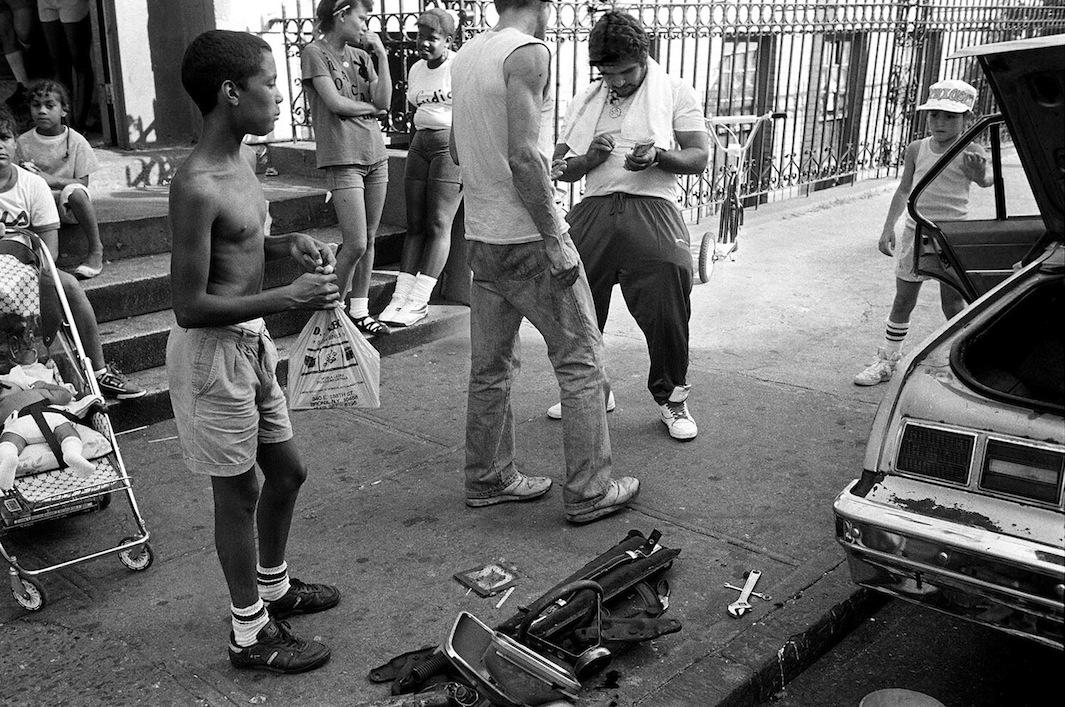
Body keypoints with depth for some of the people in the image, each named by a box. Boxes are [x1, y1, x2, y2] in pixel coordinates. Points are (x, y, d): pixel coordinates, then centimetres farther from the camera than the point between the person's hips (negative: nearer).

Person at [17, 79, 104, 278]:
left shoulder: (76, 141, -3)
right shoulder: (22, 142, 5)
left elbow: (83, 183, -7)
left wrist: (51, 179, -22)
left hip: (67, 203, -2)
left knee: (75, 191, -37)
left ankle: (96, 251, -23)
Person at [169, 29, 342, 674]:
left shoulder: (241, 159, 5)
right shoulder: (197, 186, -23)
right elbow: (190, 307, -23)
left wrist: (287, 244, 2)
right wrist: (288, 299, -25)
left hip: (252, 341, 9)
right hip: (213, 350, -9)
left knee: (287, 471, 20)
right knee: (239, 492, 5)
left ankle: (274, 587, 43)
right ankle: (251, 634, 23)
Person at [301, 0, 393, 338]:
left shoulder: (361, 56, 15)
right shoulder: (315, 52, -3)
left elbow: (384, 100, 4)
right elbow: (335, 103, -11)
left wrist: (382, 55, -1)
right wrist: (371, 106, 4)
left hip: (375, 155, 6)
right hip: (342, 158, -6)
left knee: (369, 240, 6)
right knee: (356, 245, -10)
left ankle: (359, 313, 16)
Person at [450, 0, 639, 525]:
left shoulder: (464, 56, 11)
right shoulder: (528, 53, -14)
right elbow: (523, 156, -22)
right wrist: (555, 240, -18)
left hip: (480, 238, 8)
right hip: (527, 238, -8)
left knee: (490, 366, 15)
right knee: (581, 361, 4)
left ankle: (488, 479, 26)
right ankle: (587, 492, 11)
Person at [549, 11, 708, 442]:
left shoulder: (675, 92, 8)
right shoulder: (586, 101, 18)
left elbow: (698, 158, 2)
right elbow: (560, 169, 16)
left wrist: (658, 156, -18)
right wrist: (592, 157, -6)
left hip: (652, 209, -3)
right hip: (594, 210, 4)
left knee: (667, 309, -10)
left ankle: (672, 399, 13)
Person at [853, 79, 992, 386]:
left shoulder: (970, 152, -10)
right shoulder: (916, 149, 3)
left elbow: (986, 180, -29)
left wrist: (980, 174, -53)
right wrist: (888, 227, 9)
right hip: (915, 231, 4)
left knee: (953, 306, 2)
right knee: (903, 300, 11)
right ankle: (886, 362, 21)